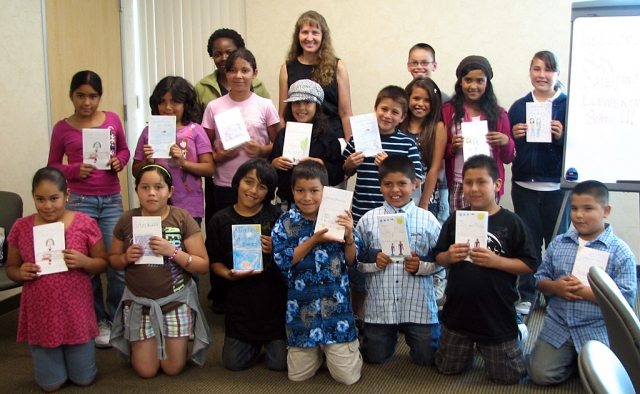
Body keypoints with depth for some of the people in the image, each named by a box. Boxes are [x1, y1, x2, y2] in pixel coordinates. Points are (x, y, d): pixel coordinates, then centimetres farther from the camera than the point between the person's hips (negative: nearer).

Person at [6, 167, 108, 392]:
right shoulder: (21, 227, -4)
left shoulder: (85, 224, -9)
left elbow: (102, 263, -1)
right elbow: (10, 268, 7)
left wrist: (83, 261, -22)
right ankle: (55, 355, 42)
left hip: (76, 312, -1)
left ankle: (74, 351, 42)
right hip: (39, 315, 2)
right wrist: (20, 274, -16)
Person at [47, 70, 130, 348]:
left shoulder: (112, 119, 3)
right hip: (79, 201, -1)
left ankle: (117, 319, 21)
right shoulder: (62, 128, 0)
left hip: (112, 200, 1)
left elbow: (124, 150, 15)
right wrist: (75, 170, -13)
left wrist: (120, 161, -6)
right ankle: (99, 320, 23)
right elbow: (52, 166, 6)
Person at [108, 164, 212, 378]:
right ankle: (135, 342, 39)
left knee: (173, 368, 8)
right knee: (146, 371, 9)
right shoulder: (127, 220, -5)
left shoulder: (182, 219, -10)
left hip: (176, 302, -1)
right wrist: (126, 257, -16)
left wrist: (173, 252, -26)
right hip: (139, 303, 1)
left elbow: (203, 265, -11)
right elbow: (113, 260, 6)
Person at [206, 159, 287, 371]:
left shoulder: (276, 216, -8)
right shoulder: (221, 220, -3)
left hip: (274, 299, -2)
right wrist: (229, 274, -16)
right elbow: (215, 261, 3)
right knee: (234, 363, 8)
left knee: (279, 363, 0)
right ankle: (255, 342, 39)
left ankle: (270, 341, 34)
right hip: (240, 300, 2)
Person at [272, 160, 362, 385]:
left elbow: (351, 261, -2)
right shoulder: (285, 223, -4)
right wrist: (314, 240, -22)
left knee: (347, 376, 1)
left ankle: (338, 348, 32)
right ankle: (317, 349, 38)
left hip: (335, 303, 0)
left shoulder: (337, 218, -3)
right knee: (298, 376, 9)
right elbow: (282, 261, -14)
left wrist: (349, 236, -20)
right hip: (302, 306, 1)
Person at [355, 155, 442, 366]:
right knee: (376, 358, 12)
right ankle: (391, 337, 44)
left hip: (419, 307, -1)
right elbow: (354, 258, 3)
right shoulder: (368, 220, -1)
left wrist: (421, 265, -17)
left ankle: (410, 334, 39)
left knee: (426, 358, 8)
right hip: (379, 307, 1)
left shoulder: (427, 219, -3)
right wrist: (372, 260, -16)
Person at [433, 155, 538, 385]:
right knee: (447, 369, 16)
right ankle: (470, 348, 45)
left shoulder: (511, 223, -11)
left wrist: (496, 261, -24)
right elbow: (439, 258, 5)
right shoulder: (455, 220, -1)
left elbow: (529, 265, -10)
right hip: (458, 312, 3)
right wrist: (449, 257, -17)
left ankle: (516, 335, 39)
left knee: (508, 377, 11)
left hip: (498, 315, -3)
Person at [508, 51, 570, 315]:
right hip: (524, 185, 2)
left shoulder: (569, 105, -2)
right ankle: (527, 296, 20)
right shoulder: (519, 107, 7)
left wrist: (561, 137, -20)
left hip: (558, 186, -2)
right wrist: (513, 137, -10)